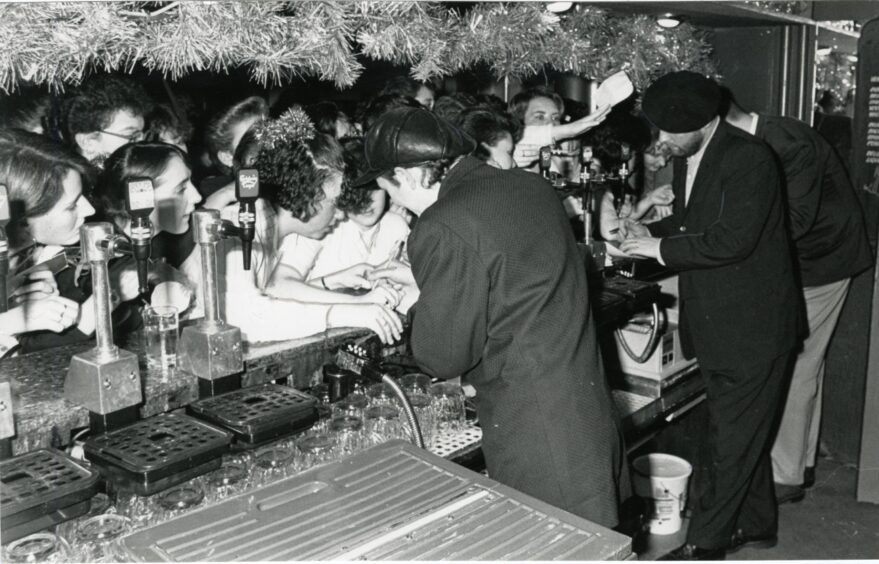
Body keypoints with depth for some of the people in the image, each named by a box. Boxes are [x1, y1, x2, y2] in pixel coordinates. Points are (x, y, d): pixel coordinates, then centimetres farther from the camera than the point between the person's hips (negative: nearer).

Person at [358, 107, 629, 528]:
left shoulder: (442, 230, -20)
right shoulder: (530, 186, 5)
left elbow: (441, 358, -14)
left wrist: (422, 301, 6)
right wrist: (424, 278, 25)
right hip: (591, 411, 8)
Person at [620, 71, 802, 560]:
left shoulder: (749, 158, -20)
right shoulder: (687, 159, 6)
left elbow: (732, 240, -27)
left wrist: (661, 248, -20)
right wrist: (651, 232, 0)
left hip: (752, 326, -9)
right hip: (716, 322, 9)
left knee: (733, 439, 2)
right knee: (743, 430, 20)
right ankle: (757, 522, 36)